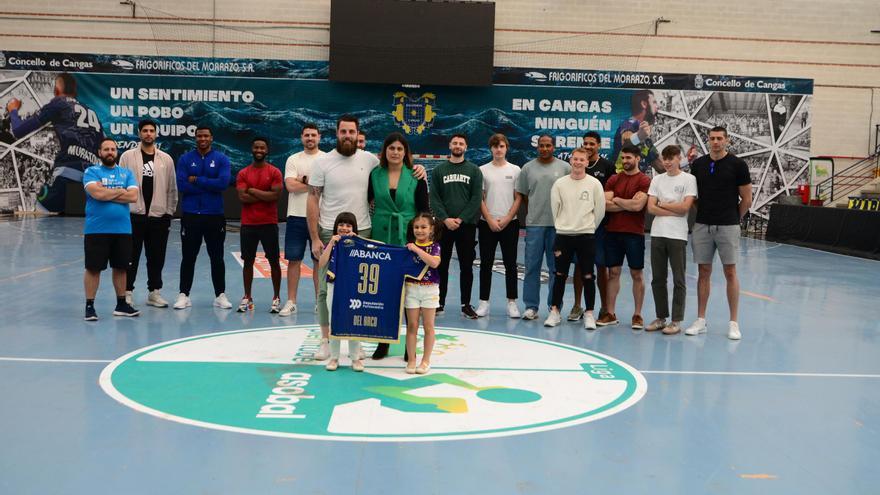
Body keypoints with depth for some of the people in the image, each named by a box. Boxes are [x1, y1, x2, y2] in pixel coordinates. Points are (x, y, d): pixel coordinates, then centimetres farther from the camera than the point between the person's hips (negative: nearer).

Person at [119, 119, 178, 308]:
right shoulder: (128, 156, 2)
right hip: (134, 215, -2)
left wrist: (169, 213, 5)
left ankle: (154, 292, 19)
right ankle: (127, 292, 12)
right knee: (131, 257, 3)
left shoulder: (166, 159, 7)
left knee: (157, 257, 9)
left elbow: (172, 188, 9)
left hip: (158, 216, 2)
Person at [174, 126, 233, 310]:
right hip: (190, 215, 0)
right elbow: (182, 185, -9)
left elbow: (223, 183, -13)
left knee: (217, 257, 7)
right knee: (188, 257, 6)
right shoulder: (185, 159, 4)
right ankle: (184, 295, 14)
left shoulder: (221, 159, 2)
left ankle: (220, 295, 15)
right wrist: (209, 186, -10)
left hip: (215, 215, 0)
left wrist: (197, 180, -10)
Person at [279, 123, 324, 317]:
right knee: (294, 259, 4)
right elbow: (290, 186, -9)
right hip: (297, 216, 1)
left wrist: (302, 181, -10)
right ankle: (291, 302, 11)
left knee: (320, 260, 6)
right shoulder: (293, 159, 5)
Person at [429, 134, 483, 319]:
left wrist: (461, 219, -12)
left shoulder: (474, 170, 6)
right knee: (441, 266, 5)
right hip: (443, 225, 1)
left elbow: (477, 198, -2)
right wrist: (445, 219, -12)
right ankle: (440, 302, 13)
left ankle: (466, 304, 11)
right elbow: (434, 198, 1)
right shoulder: (439, 170, 8)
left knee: (466, 267, 3)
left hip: (467, 225, 0)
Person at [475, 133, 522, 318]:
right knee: (486, 263, 3)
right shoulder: (483, 170, 5)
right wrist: (490, 220, -8)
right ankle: (484, 302, 9)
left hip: (510, 223, 0)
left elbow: (518, 198, 3)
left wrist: (507, 219, -8)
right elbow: (479, 199, 2)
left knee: (510, 264, 3)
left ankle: (512, 302, 9)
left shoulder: (515, 170, 5)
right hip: (487, 223, 0)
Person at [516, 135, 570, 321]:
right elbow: (522, 194, 11)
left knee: (556, 268, 6)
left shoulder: (565, 168, 3)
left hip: (558, 224, -1)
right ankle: (531, 306, 11)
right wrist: (533, 212, 8)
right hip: (534, 224, 1)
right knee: (532, 267, 3)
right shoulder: (528, 168, 6)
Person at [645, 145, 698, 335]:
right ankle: (661, 318, 18)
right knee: (658, 279, 8)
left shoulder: (689, 179, 0)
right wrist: (674, 211, -8)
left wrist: (662, 204, -2)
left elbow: (685, 207, -11)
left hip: (677, 235, -4)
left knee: (678, 280, 0)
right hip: (657, 234, 4)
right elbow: (651, 208, 1)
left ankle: (676, 321, 7)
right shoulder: (657, 179, 11)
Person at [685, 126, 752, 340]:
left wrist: (733, 218, 8)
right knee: (703, 272, 7)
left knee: (730, 272, 0)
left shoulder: (737, 164, -4)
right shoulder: (698, 164, 6)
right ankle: (701, 320, 13)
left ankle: (733, 322, 7)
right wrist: (701, 212, 8)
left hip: (727, 226, -3)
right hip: (702, 226, 3)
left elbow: (746, 200, 1)